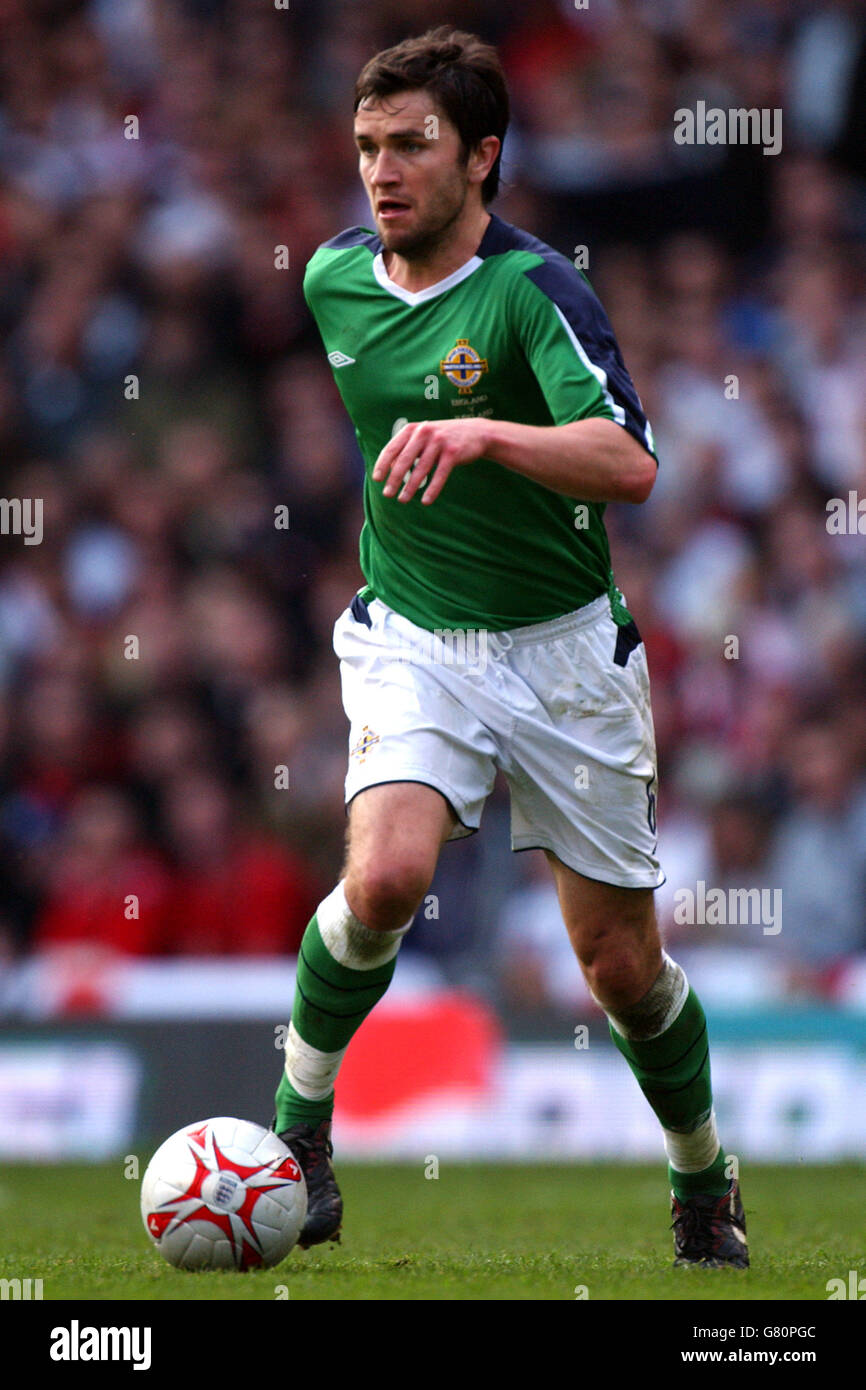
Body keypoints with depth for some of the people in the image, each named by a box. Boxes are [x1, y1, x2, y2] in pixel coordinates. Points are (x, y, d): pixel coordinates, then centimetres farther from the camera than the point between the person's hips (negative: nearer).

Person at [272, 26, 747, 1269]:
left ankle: (704, 1186, 29)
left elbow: (629, 465, -35)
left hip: (562, 645, -3)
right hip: (412, 641, 3)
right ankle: (300, 1115, -5)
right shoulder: (335, 279, 0)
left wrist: (483, 436, -49)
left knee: (621, 960, 4)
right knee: (386, 874, -26)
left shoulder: (536, 292, -19)